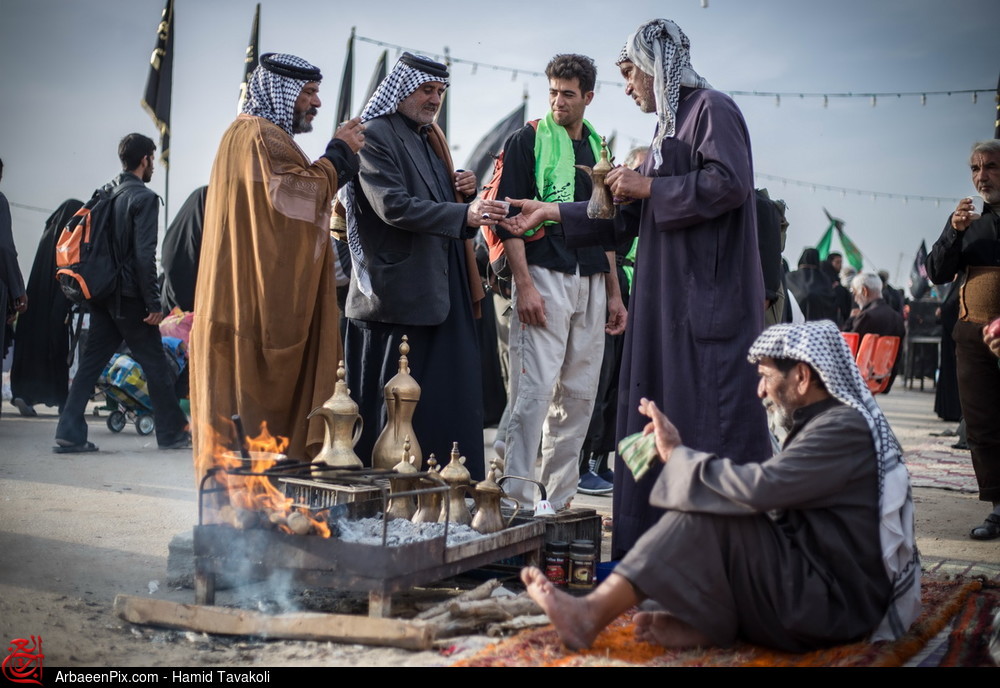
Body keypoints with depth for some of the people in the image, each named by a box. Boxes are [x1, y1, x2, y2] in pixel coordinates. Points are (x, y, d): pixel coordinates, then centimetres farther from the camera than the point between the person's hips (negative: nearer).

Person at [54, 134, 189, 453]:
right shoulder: (144, 197, -11)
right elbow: (144, 255, -18)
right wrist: (154, 303, -15)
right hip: (129, 296, -7)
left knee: (90, 363, 7)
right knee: (155, 364, 4)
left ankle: (69, 433, 3)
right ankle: (172, 432, 13)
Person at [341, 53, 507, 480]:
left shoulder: (431, 139, 20)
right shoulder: (375, 136, -7)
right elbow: (393, 206, -20)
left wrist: (463, 191, 4)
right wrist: (464, 215, -29)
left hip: (442, 291, 8)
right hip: (399, 295, -8)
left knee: (450, 394, 6)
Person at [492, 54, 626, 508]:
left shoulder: (597, 149, 18)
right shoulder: (527, 142, 0)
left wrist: (614, 293, 16)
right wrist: (524, 284, -17)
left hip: (591, 283, 6)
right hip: (544, 277, -6)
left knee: (580, 393, 7)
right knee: (535, 388, -11)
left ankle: (559, 499, 16)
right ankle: (517, 499, -5)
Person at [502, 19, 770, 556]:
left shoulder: (711, 108, -4)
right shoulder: (670, 125, 22)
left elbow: (728, 183, -21)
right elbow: (629, 216, 24)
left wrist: (649, 187, -11)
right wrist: (552, 212, 22)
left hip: (709, 301, -9)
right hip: (666, 303, 9)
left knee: (711, 417, -9)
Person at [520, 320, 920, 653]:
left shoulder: (844, 428, -15)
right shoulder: (832, 422, 17)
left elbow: (759, 488, -26)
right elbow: (767, 497, 11)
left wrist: (677, 454, -12)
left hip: (834, 606, -10)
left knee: (707, 516, -18)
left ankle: (592, 616, -20)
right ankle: (702, 625, -20)